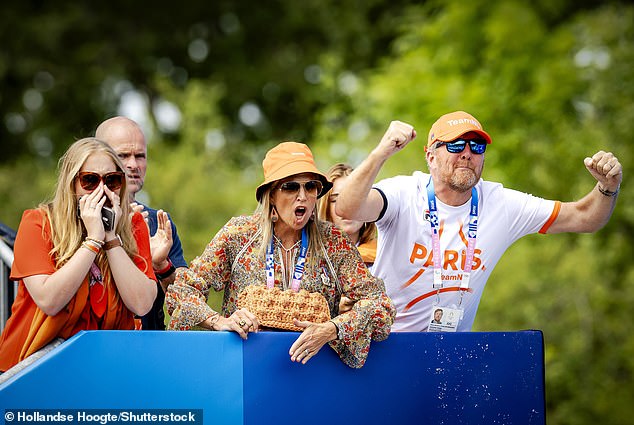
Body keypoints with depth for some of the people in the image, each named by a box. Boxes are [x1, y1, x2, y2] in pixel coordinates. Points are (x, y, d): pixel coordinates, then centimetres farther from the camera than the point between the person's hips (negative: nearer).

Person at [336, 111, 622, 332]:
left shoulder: (501, 205, 0)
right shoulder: (404, 194, -12)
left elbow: (583, 218, 3)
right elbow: (347, 210, -31)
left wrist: (608, 187, -18)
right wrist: (381, 153, -43)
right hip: (384, 339, -4)